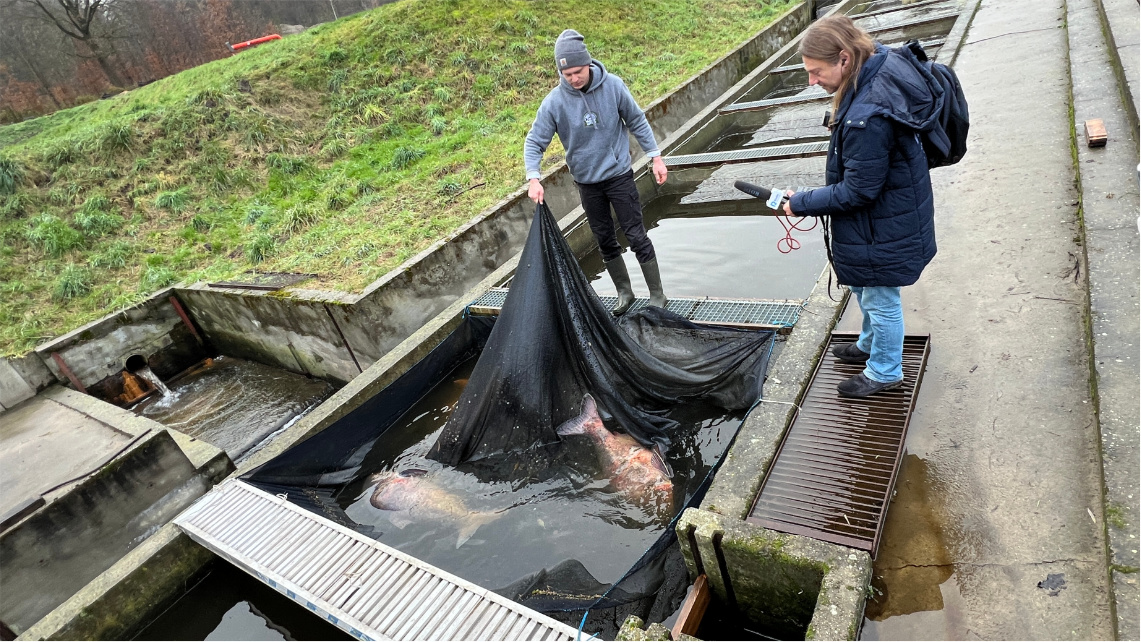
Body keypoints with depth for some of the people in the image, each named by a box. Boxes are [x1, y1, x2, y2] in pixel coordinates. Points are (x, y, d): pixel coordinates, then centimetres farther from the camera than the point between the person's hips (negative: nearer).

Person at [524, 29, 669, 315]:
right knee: (605, 241, 13)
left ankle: (657, 294, 15)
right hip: (586, 182, 2)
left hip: (619, 176, -2)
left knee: (636, 236, 0)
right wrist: (533, 178, -22)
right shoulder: (554, 101, -13)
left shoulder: (613, 85, -12)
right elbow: (534, 142, -8)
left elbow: (637, 122, 0)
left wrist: (655, 157, -1)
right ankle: (624, 292, 30)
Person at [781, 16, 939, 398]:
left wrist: (802, 204, -16)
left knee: (880, 299, 12)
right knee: (863, 286, 28)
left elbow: (857, 191, -26)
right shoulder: (883, 69, -5)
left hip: (883, 230, -10)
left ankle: (885, 371, 36)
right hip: (890, 218, 10)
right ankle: (870, 346, 52)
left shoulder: (867, 117, -35)